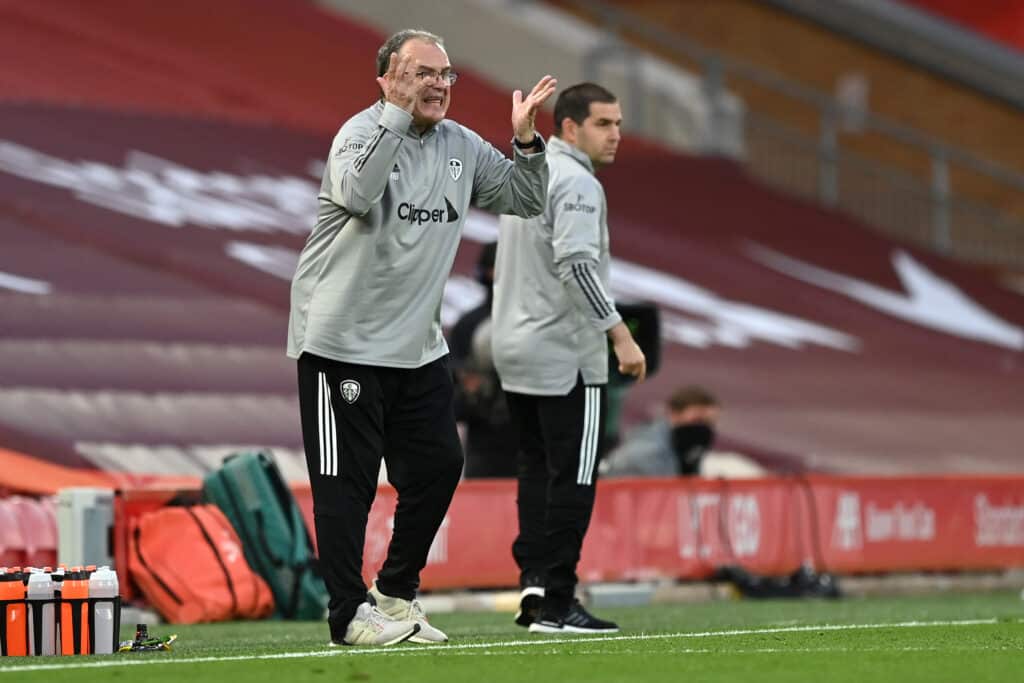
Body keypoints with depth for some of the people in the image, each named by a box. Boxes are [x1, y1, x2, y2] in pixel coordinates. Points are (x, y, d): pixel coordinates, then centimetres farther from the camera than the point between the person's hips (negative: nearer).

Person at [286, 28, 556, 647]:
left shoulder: (460, 146, 9)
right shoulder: (363, 132, -13)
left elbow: (527, 200, 14)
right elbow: (357, 193, -34)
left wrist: (526, 139, -3)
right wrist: (398, 110, -33)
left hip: (418, 343, 7)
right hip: (343, 341, -7)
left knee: (439, 465, 9)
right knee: (347, 480, -2)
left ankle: (397, 594, 24)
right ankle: (350, 614, 4)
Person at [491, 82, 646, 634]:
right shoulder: (576, 182, -13)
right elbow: (577, 264, -25)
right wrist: (620, 335, -24)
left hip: (514, 348, 9)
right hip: (564, 356, -9)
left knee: (536, 471, 12)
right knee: (572, 476, -5)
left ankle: (533, 578, 4)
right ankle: (555, 603, -5)